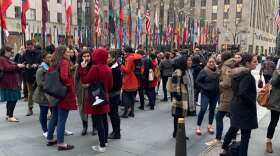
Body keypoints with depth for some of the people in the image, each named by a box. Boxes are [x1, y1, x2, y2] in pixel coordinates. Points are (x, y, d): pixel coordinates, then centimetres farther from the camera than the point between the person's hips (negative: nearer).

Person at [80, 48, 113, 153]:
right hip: (104, 97, 7)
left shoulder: (95, 68, -17)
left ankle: (102, 146, 0)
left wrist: (83, 68, -6)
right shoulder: (108, 69, 4)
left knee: (98, 121, -4)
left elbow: (85, 80, -14)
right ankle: (105, 141, 27)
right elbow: (110, 85, 11)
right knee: (104, 120, 16)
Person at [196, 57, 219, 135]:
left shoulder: (217, 71, 0)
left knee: (212, 110, 11)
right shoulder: (204, 71, -11)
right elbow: (198, 81, -7)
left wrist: (218, 88, 0)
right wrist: (204, 87, -14)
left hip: (215, 94, 4)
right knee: (203, 109, -10)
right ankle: (198, 127, 3)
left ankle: (210, 126, 25)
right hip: (205, 94, -4)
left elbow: (219, 81, 14)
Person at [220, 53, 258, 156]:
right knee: (246, 134, 3)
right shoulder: (247, 75, -20)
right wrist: (253, 104, -16)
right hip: (245, 108, -9)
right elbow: (242, 93, -30)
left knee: (233, 128, 23)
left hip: (236, 105, 9)